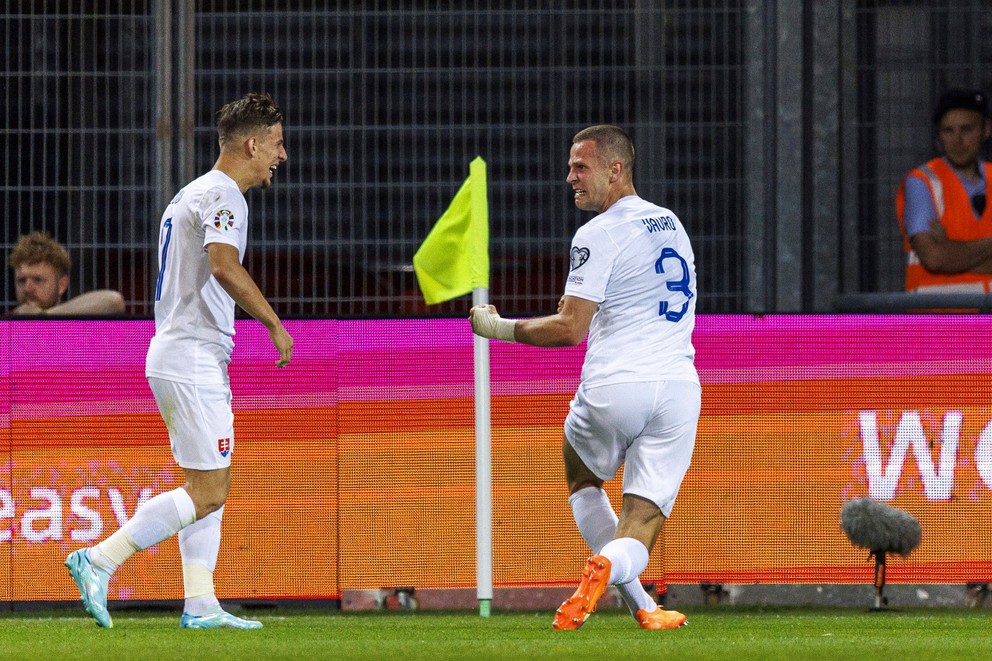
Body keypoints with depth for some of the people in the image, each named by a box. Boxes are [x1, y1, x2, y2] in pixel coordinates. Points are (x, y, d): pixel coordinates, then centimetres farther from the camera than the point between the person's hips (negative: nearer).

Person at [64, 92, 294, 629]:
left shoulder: (192, 195, 19)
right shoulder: (221, 196, -12)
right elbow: (224, 266, -28)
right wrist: (274, 324, -22)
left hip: (174, 358, 10)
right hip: (193, 361, -10)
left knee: (209, 489, 11)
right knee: (208, 493, -10)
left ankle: (200, 605, 8)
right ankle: (99, 560, -11)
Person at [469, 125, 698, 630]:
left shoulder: (599, 234, -6)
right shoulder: (672, 225, 19)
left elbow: (571, 329, -11)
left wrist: (500, 328, -1)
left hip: (615, 389, -5)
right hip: (679, 389, 5)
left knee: (581, 479, 27)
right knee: (638, 536, 2)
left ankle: (641, 606, 14)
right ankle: (608, 566, -36)